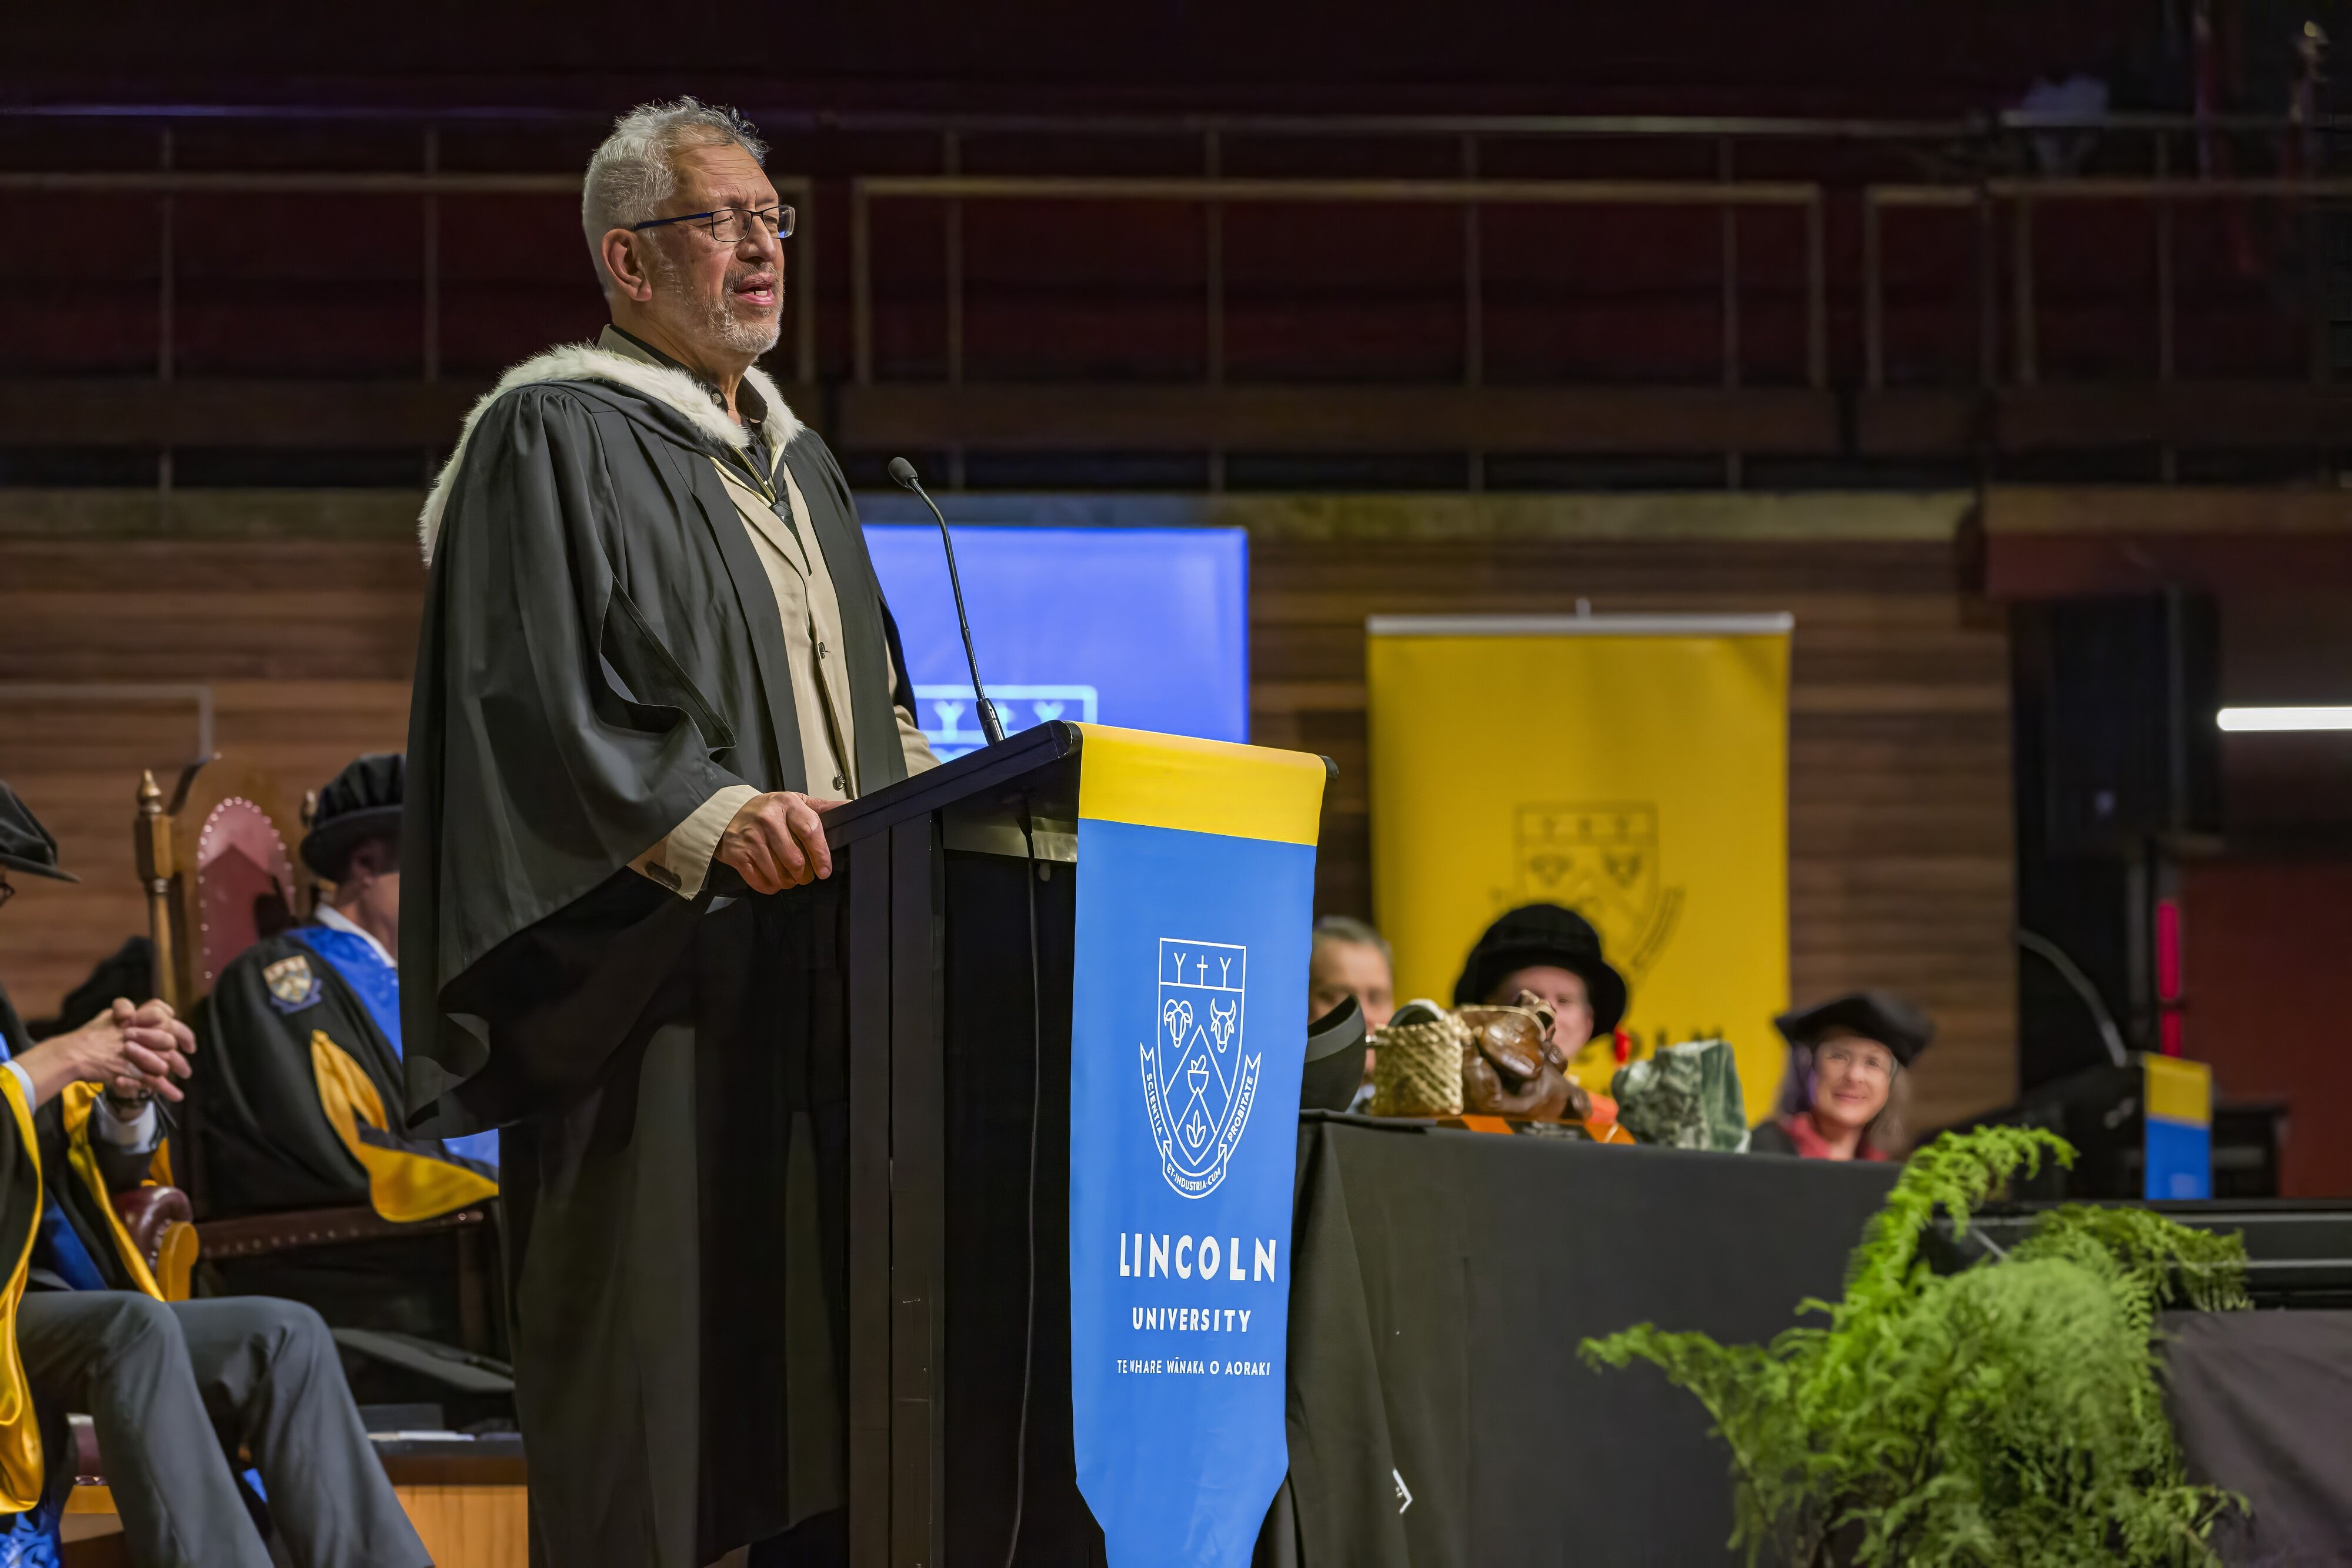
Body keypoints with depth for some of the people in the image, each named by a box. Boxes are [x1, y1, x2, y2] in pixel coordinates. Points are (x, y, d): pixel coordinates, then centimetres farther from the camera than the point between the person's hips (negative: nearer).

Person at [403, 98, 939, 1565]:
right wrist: (706, 819, -26)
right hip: (660, 980, -8)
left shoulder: (793, 464, 22)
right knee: (657, 1366, -11)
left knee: (818, 1376, 4)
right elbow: (534, 701, -15)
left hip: (821, 979, 8)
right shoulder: (556, 441, -4)